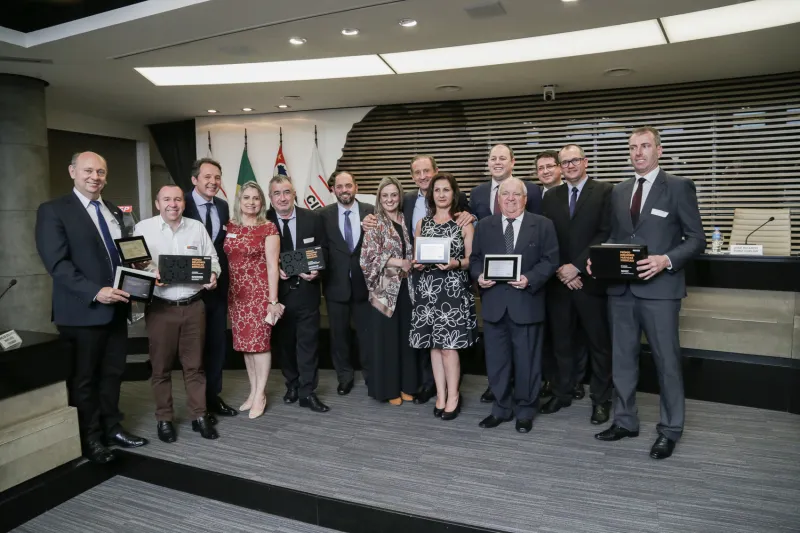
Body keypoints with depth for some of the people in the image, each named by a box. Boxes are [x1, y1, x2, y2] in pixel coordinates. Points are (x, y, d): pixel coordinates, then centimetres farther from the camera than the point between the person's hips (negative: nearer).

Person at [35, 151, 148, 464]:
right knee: (83, 378, 7)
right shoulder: (53, 211, -6)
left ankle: (111, 428, 29)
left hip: (115, 308, 6)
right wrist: (95, 292, -24)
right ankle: (90, 439, 20)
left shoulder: (115, 212, 15)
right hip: (81, 311, -6)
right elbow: (57, 263, -15)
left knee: (113, 373, 14)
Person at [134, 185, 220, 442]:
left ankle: (199, 416, 19)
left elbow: (212, 259, 11)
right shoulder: (143, 228, 0)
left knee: (194, 364, 9)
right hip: (160, 307, -2)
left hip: (194, 305, 2)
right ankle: (164, 419, 21)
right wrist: (149, 274, -21)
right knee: (161, 366, 8)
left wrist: (212, 274, -10)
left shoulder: (197, 228, 8)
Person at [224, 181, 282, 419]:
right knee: (245, 342, 11)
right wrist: (226, 291, 5)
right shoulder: (230, 227, 7)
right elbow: (226, 259, 10)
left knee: (260, 341, -1)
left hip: (260, 291, -5)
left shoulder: (268, 228, -6)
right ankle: (253, 390, 24)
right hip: (236, 293, 5)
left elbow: (273, 266, -9)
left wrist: (273, 300, -12)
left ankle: (260, 395, 12)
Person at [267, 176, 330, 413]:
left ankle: (307, 392, 11)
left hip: (306, 290, -1)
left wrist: (316, 269, -13)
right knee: (283, 342, 14)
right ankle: (292, 385, 32)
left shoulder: (313, 218, -1)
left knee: (308, 341, 2)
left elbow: (323, 249, 4)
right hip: (278, 290, 1)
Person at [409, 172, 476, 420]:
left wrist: (456, 263, -17)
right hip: (427, 290, 4)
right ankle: (440, 395, 18)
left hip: (454, 290, -3)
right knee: (434, 345, 7)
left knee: (449, 346, -5)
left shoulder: (465, 223, 2)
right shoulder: (422, 223, 12)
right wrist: (417, 264, -5)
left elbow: (472, 259, 1)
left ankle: (453, 396, 11)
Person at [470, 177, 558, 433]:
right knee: (496, 359, 10)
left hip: (526, 302, -2)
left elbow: (550, 260, -3)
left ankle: (525, 410, 24)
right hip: (494, 303, 3)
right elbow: (474, 258, 11)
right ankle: (501, 407, 25)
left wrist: (530, 278, -18)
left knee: (527, 360, 7)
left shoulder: (543, 225, 2)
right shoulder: (484, 226, 9)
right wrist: (479, 276, -9)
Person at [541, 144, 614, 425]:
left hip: (591, 280, -3)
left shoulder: (605, 191, -2)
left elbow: (606, 234, -11)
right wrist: (560, 270, -7)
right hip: (559, 281, 4)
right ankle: (562, 393, 25)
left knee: (599, 343, 7)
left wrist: (577, 266, -15)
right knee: (561, 341, 12)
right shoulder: (551, 196, 11)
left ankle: (601, 399, 19)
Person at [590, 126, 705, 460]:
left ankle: (670, 430, 20)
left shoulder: (679, 187, -2)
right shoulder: (619, 191, 13)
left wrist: (666, 260, -21)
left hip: (659, 288, -5)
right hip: (621, 288, 5)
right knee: (622, 358, 13)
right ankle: (625, 420, 28)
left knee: (666, 361, 5)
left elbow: (696, 240, -5)